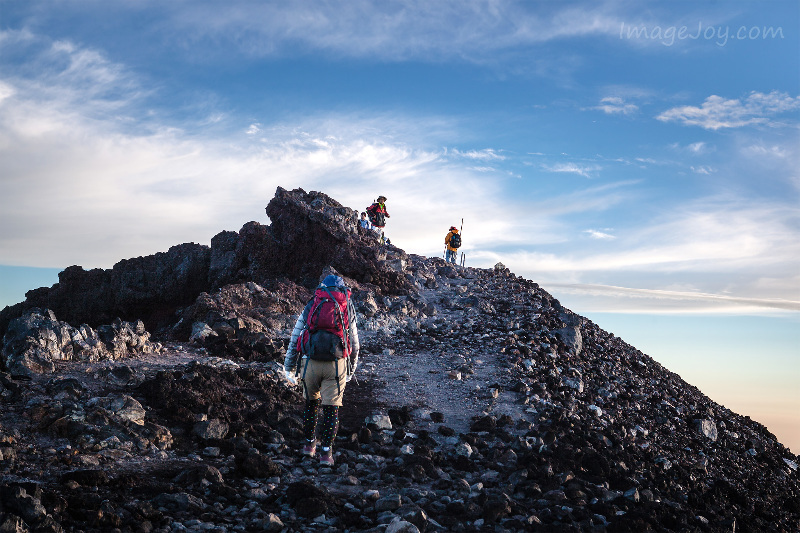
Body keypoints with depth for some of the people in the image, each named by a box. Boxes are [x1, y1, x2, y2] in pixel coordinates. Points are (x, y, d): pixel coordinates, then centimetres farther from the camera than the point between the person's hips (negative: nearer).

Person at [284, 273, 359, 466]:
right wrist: (351, 370, 29)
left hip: (310, 363, 1)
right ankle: (326, 452, 8)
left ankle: (309, 444, 29)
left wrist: (289, 368, 17)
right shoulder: (348, 309, 11)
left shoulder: (310, 307, 11)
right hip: (336, 365, -1)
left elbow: (295, 339, 10)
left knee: (311, 403, 21)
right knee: (331, 408, 7)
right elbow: (354, 343, 17)